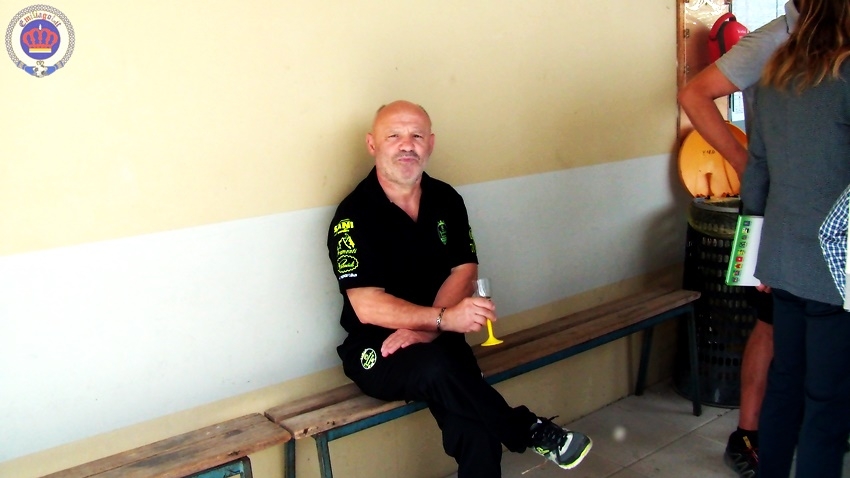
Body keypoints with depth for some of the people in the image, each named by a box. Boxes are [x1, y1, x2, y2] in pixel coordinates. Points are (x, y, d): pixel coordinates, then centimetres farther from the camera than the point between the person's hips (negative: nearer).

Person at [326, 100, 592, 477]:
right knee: (436, 368, -35)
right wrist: (443, 318, -30)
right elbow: (366, 306, -18)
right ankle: (529, 431, -16)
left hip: (439, 344, 4)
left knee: (475, 428, -26)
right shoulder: (353, 216, -11)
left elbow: (463, 272, 0)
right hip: (376, 351, -4)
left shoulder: (446, 200, 6)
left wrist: (425, 328, -18)